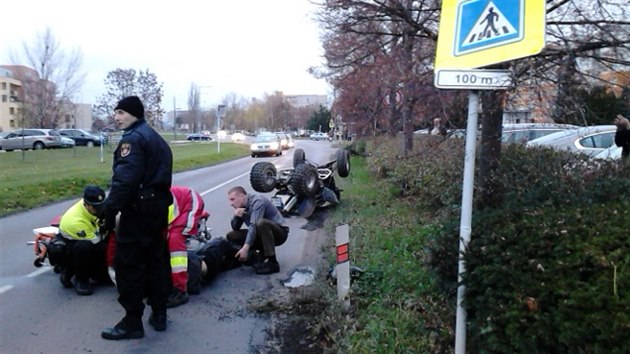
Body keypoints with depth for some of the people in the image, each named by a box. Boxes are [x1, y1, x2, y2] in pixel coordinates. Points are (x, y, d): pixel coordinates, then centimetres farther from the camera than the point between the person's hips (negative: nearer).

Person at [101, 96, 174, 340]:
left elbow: (124, 179, -24)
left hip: (138, 208, -10)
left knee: (129, 263, -4)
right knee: (156, 258, 14)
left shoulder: (132, 139, -13)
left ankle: (132, 322, 1)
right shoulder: (156, 138, 18)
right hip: (159, 205, 10)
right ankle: (159, 314, 22)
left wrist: (111, 210, -23)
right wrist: (158, 199, 19)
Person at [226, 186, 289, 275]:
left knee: (261, 223, -40)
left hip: (279, 233, -8)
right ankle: (261, 253, -2)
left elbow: (254, 226, -32)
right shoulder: (241, 207, 4)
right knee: (231, 236, -2)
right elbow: (235, 228, 7)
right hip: (262, 235, 8)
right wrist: (236, 216, -15)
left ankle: (272, 263, -33)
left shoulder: (257, 201, -21)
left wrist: (245, 248, -39)